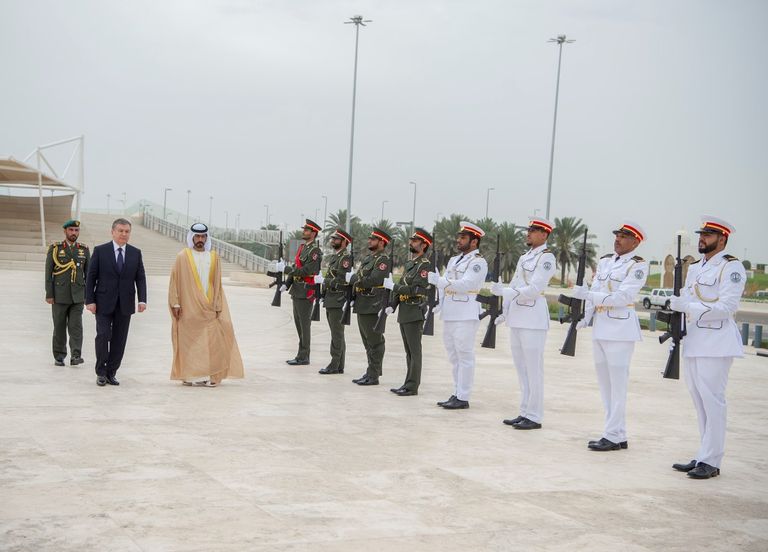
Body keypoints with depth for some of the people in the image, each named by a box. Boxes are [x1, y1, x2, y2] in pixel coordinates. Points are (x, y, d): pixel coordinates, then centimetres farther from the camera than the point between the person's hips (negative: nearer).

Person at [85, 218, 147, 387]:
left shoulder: (136, 253, 8)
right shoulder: (100, 251, 0)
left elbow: (140, 277, 5)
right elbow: (91, 277, 0)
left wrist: (142, 299, -8)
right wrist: (90, 300, -8)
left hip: (125, 304, 3)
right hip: (104, 303, -2)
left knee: (119, 340, 4)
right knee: (103, 336, -8)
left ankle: (111, 373, 13)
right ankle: (101, 373, 4)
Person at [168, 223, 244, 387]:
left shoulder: (214, 258, 9)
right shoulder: (183, 256, 1)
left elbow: (217, 284, 9)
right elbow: (175, 281, 1)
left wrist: (218, 306, 3)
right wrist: (175, 303, -6)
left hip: (208, 308, 2)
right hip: (188, 308, -2)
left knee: (210, 342, -4)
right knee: (189, 341, 0)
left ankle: (209, 375, -1)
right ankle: (189, 375, 6)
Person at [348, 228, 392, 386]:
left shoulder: (384, 260, -12)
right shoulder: (368, 257, 18)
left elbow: (373, 280, -23)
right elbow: (361, 278, 22)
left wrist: (353, 278, -14)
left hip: (373, 307, -10)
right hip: (362, 306, 10)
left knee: (374, 342, -4)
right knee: (367, 341, 15)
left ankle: (373, 376, 0)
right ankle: (371, 372, 23)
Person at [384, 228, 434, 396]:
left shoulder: (425, 265, -11)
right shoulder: (409, 264, 18)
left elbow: (417, 289, -21)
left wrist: (393, 286, -16)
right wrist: (392, 306, 9)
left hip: (415, 314, -9)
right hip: (404, 313, 9)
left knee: (414, 351, -5)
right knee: (408, 351, 13)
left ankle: (412, 386, -2)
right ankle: (409, 383, 18)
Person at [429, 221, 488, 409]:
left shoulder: (478, 262, -8)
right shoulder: (454, 260, 19)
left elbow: (465, 284, -20)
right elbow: (444, 284, 21)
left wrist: (438, 280, -24)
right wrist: (439, 303, 8)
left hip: (465, 315, -9)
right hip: (449, 314, 9)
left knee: (464, 356, -5)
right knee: (454, 357, 13)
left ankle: (463, 398, -3)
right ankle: (456, 394, 20)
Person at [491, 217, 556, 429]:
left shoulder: (547, 257, -8)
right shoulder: (524, 257, 18)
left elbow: (535, 288, -18)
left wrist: (505, 291, -23)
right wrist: (506, 311, 12)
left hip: (533, 320, -8)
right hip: (517, 318, 8)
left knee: (533, 370, -4)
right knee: (521, 369, 12)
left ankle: (534, 417, 1)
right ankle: (524, 413, 19)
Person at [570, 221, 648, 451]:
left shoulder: (638, 266, -7)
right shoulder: (604, 261, 14)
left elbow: (622, 296, -18)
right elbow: (594, 290, 12)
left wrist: (588, 294, -22)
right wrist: (585, 317, -2)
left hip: (621, 329, -8)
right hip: (600, 328, 8)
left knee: (617, 384, -5)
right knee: (605, 383, 11)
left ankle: (614, 436, -1)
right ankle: (617, 434, 19)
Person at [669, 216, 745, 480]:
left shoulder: (731, 267, -6)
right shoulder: (694, 267, 19)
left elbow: (727, 306, -16)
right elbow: (685, 300, 22)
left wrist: (689, 307, -21)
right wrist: (675, 304, -1)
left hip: (716, 344, -8)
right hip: (693, 343, 8)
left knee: (711, 398, -9)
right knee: (699, 398, 10)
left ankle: (711, 461, -5)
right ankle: (705, 456, 17)